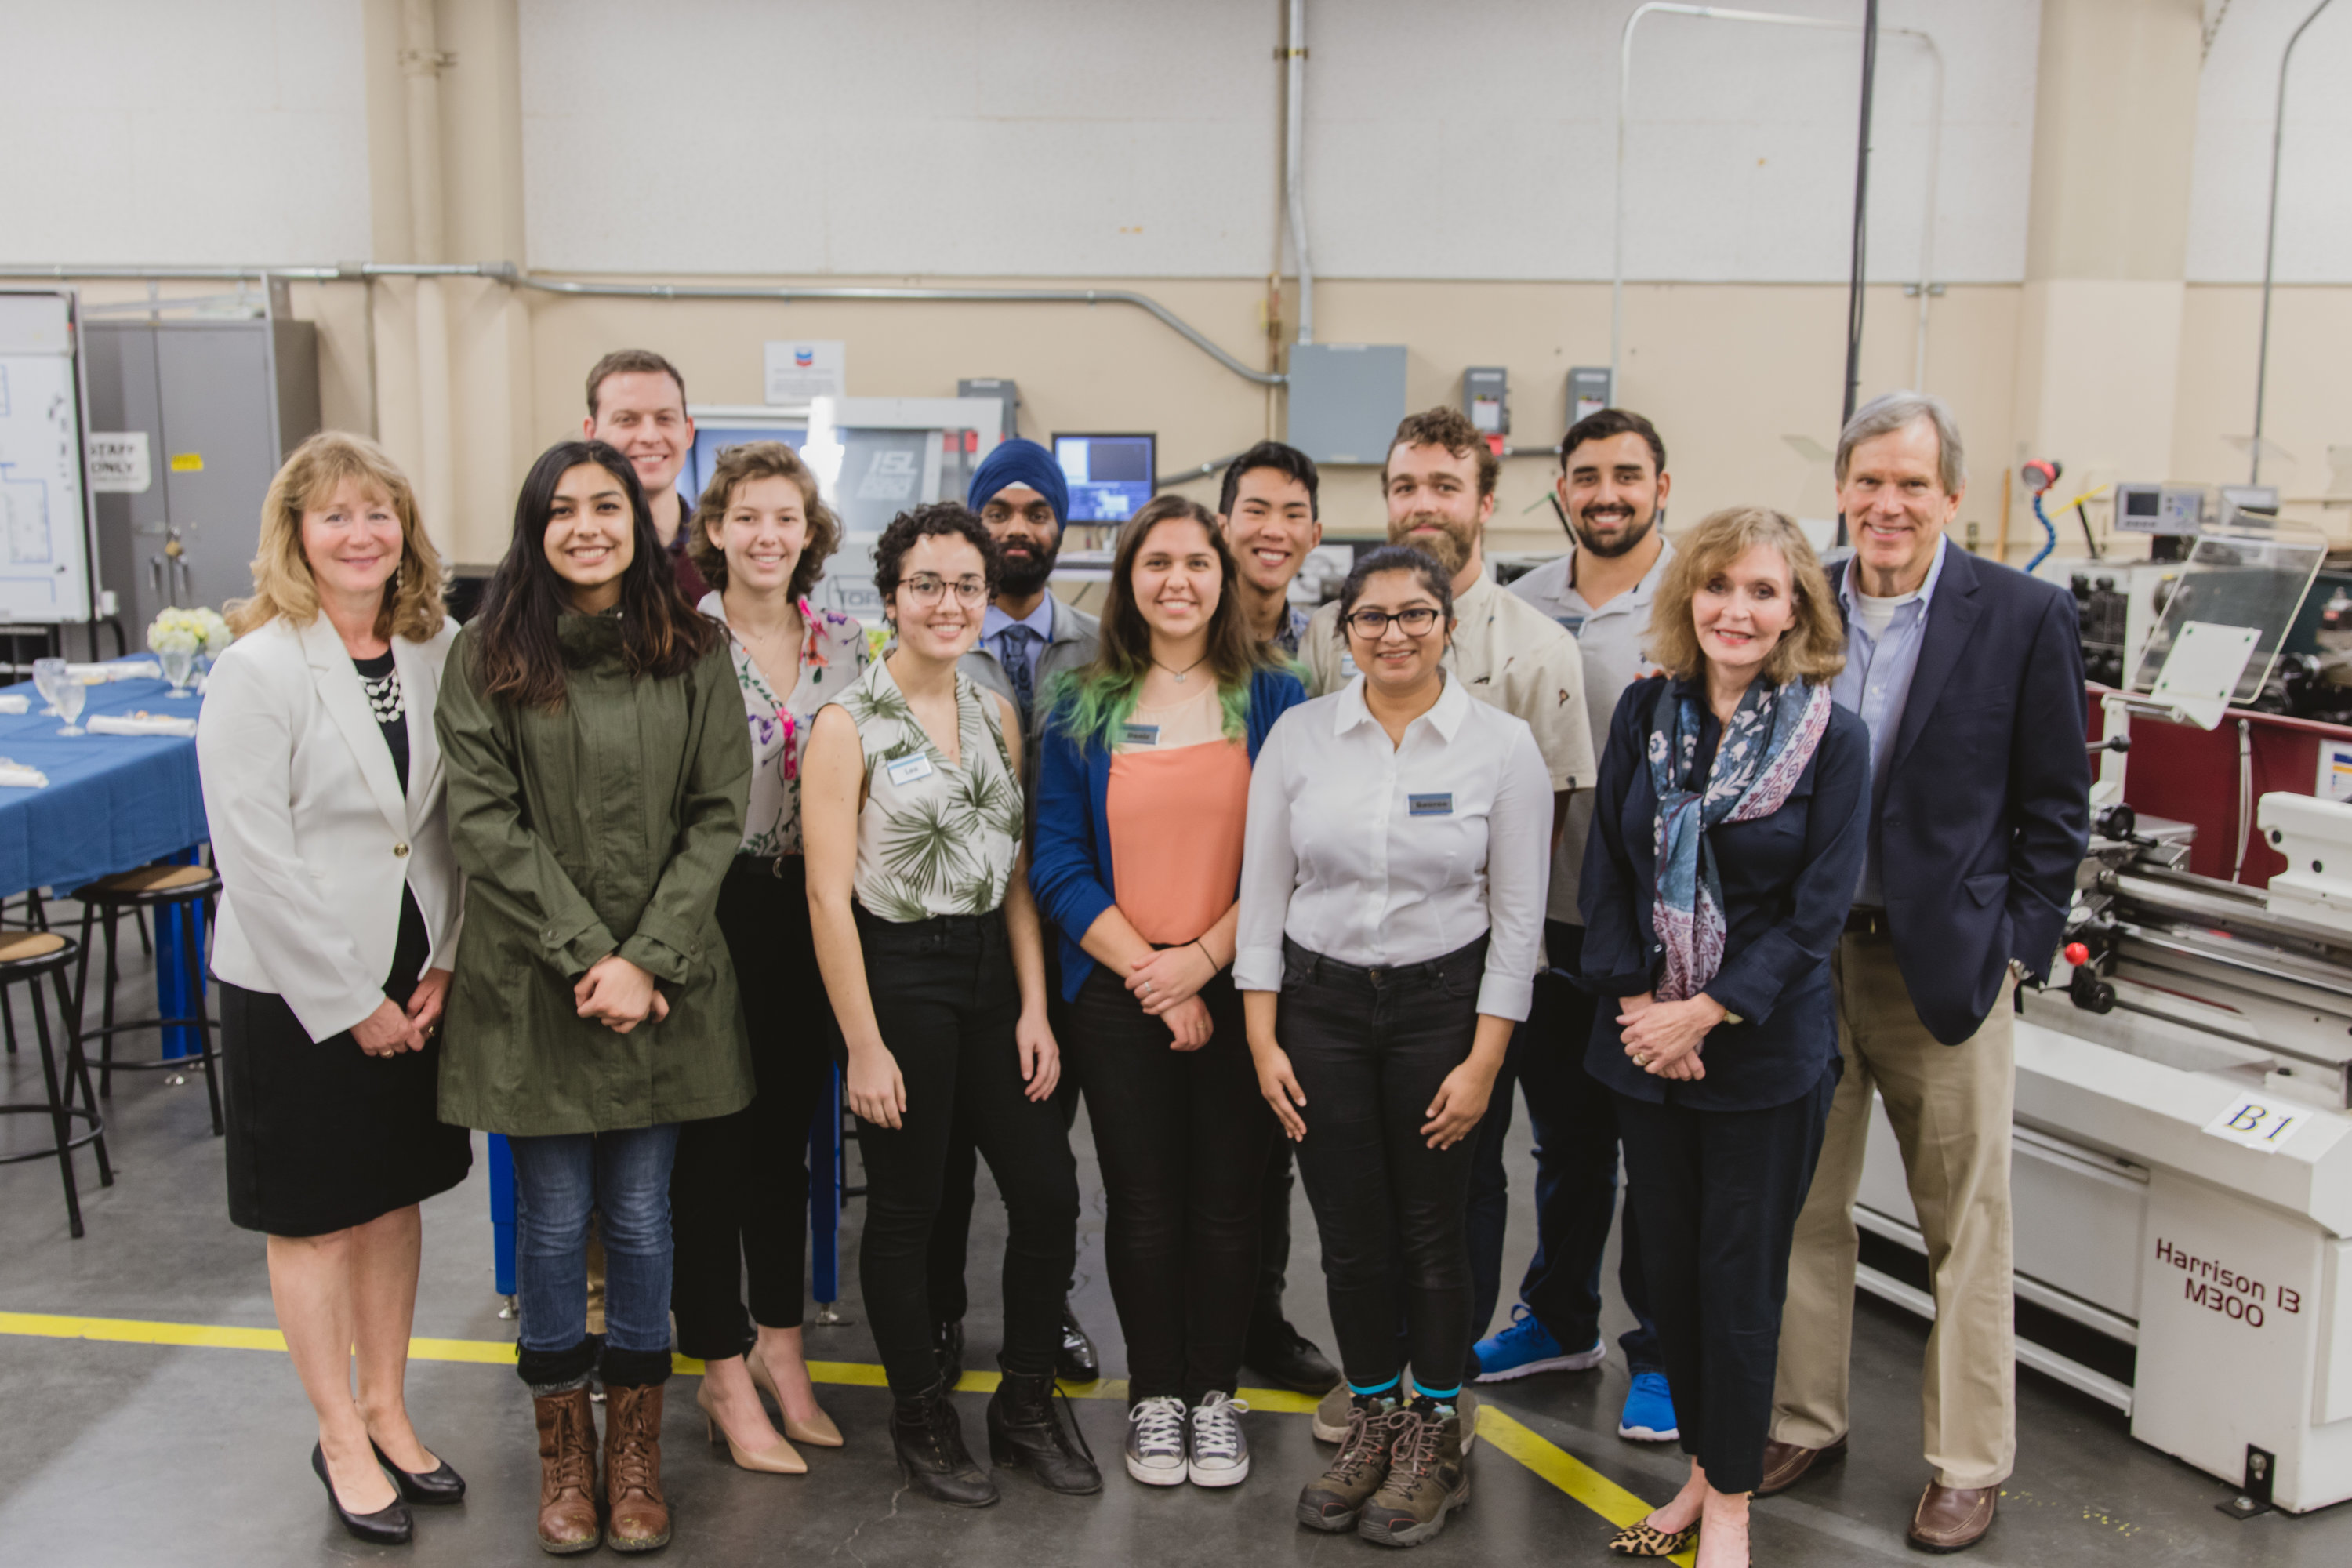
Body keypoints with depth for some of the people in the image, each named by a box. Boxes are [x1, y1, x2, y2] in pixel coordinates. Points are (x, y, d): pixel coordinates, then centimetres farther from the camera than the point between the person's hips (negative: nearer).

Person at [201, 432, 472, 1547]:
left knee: (396, 1196, 16)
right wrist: (352, 1002, -15)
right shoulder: (258, 668, -15)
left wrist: (442, 964, -3)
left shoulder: (435, 651, 1)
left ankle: (384, 1406, 34)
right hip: (295, 989, -5)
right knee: (316, 1218, 9)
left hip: (416, 981, 5)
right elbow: (256, 858, -17)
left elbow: (455, 819, 5)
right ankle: (340, 1439, 25)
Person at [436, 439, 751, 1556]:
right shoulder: (487, 657, -1)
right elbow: (485, 823, -6)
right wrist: (587, 955, -13)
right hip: (534, 985, -1)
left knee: (641, 1217, 8)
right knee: (554, 1220, 7)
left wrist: (646, 959, -11)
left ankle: (635, 1435, 26)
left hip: (664, 986, 1)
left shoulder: (692, 654, 2)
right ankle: (563, 1437, 26)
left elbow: (717, 815, -1)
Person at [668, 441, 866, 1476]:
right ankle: (723, 1372, 17)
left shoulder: (845, 642, 6)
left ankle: (779, 1343, 30)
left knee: (787, 1129, 15)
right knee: (713, 1137, 4)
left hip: (810, 912, 5)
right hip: (714, 911, -4)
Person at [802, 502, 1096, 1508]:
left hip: (990, 969, 6)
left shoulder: (998, 716, 9)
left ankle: (1026, 1409, 24)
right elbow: (830, 896, -12)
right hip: (897, 975, -6)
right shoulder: (849, 725, -9)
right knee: (905, 1208, 6)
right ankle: (922, 1422, 25)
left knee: (1049, 1194, 5)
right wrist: (864, 1045, -14)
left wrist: (1033, 1007, 3)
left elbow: (1017, 875, 10)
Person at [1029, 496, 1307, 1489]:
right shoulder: (1084, 708, 4)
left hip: (1237, 989, 0)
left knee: (1227, 1202, 6)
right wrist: (1149, 972, -10)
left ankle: (1215, 1393, 24)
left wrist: (1204, 956, -11)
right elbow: (1060, 864, -1)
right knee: (1144, 1207, 7)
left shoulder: (1273, 697, 2)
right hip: (1116, 992, 1)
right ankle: (1154, 1396, 24)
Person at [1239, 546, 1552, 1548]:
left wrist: (1483, 1060, -8)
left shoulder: (1503, 745, -6)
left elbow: (1518, 915, -4)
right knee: (1349, 1233, 9)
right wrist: (1263, 1038, -2)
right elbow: (1263, 892, 2)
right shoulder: (1299, 735, -1)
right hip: (1320, 1003, 2)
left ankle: (1435, 1440, 25)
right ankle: (1372, 1421, 29)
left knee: (1432, 1232, 6)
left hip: (1442, 1003, -2)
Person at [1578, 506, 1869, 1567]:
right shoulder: (1645, 713, 2)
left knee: (1740, 1278, 5)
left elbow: (1818, 910, -10)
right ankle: (1702, 1470, 31)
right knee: (1668, 1266, 11)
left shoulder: (1833, 738, -7)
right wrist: (1635, 1003, -8)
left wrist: (1706, 1014, -15)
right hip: (1644, 1042, 3)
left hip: (1767, 1051, -3)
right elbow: (1605, 870, 3)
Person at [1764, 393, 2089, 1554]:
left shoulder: (2025, 618, -5)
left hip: (1944, 964, -3)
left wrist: (2014, 949, -7)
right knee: (1802, 1210, 13)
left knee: (1966, 1229, 8)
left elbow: (2056, 810, -1)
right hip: (1803, 958, 3)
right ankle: (1803, 1422, 30)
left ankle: (1968, 1463, 23)